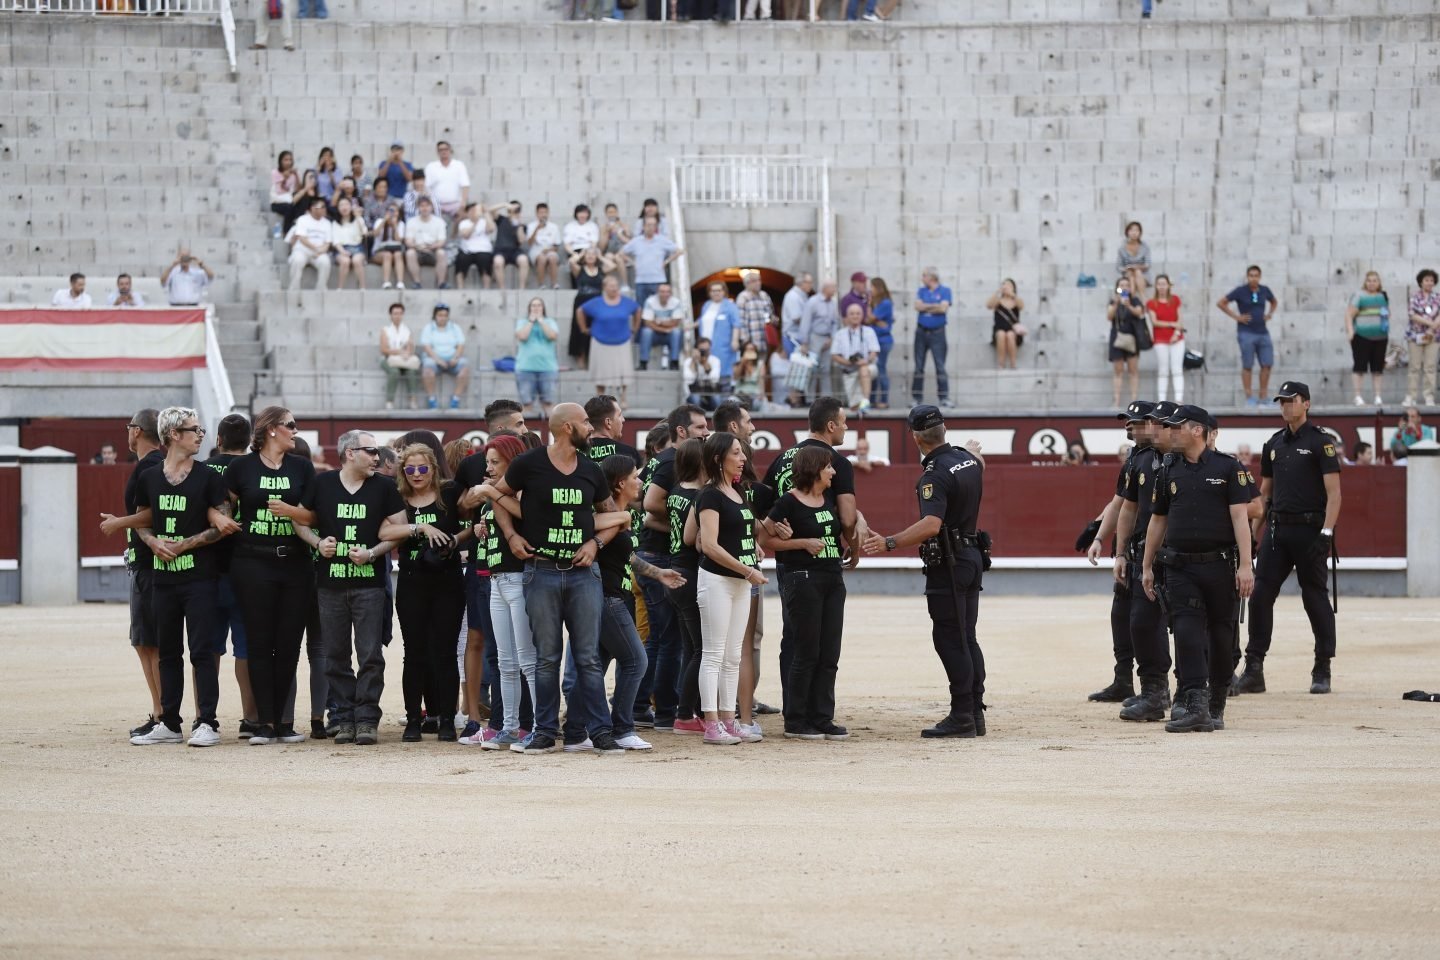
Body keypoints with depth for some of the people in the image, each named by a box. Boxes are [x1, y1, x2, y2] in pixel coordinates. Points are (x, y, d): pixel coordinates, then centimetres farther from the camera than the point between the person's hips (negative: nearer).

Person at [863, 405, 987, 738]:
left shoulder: (935, 474, -20)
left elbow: (931, 525, -33)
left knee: (949, 639, -6)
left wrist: (890, 543, -36)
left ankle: (961, 717, -7)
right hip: (973, 558, 9)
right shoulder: (967, 460, 6)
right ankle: (975, 714, 16)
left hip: (947, 564, -9)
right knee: (966, 638, 14)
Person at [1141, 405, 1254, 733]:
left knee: (1221, 636, 4)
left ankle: (1215, 708, 15)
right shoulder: (1170, 473, 12)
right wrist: (1147, 567, 17)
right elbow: (1158, 521, 18)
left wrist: (1245, 565, -15)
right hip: (1181, 568, 3)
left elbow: (1240, 517, -7)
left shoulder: (1228, 468, -1)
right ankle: (1194, 707, -18)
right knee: (1187, 632, -11)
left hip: (1220, 567, -3)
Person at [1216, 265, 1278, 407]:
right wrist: (1236, 317, -7)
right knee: (1247, 365, 0)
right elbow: (1220, 303, -3)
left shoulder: (1264, 290, 6)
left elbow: (1274, 302, 28)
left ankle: (1264, 396, 9)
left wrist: (1269, 314, 10)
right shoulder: (1241, 291, -6)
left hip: (1263, 332, 5)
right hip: (1246, 333, -4)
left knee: (1267, 364, 1)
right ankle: (1249, 397, 4)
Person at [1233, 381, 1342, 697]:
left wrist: (1326, 533, -18)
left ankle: (1322, 671, 9)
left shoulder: (1321, 442, -5)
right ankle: (1253, 670, 1)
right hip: (1277, 530, 6)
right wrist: (1254, 531, 14)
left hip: (1309, 530, -6)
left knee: (1315, 597, 0)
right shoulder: (1274, 444, 14)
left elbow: (1334, 492, -10)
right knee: (1260, 596, -1)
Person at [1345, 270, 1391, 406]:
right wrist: (1350, 331, -20)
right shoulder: (1359, 297, -4)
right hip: (1362, 337, -5)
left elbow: (1388, 313, 27)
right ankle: (1358, 396, -2)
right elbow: (1349, 314, -9)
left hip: (1380, 338, 5)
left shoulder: (1383, 296, 14)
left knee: (1378, 367, 6)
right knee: (1360, 366, -5)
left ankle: (1378, 396, 10)